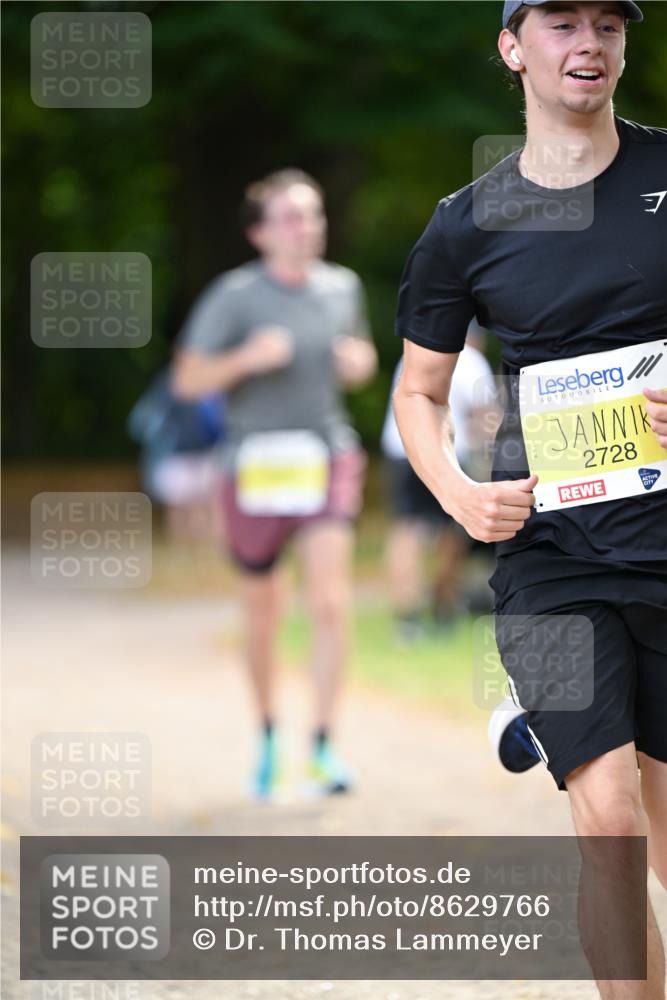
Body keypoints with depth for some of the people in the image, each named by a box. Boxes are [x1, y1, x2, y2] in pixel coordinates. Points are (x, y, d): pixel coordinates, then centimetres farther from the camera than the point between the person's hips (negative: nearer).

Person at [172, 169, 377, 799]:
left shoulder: (342, 287, 6)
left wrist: (359, 361, 0)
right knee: (262, 617, 11)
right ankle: (267, 733, 34)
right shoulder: (235, 296, -6)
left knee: (330, 603, -16)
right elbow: (188, 380, -6)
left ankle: (323, 746, -12)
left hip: (328, 457, 2)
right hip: (257, 466, -1)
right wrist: (248, 358, -21)